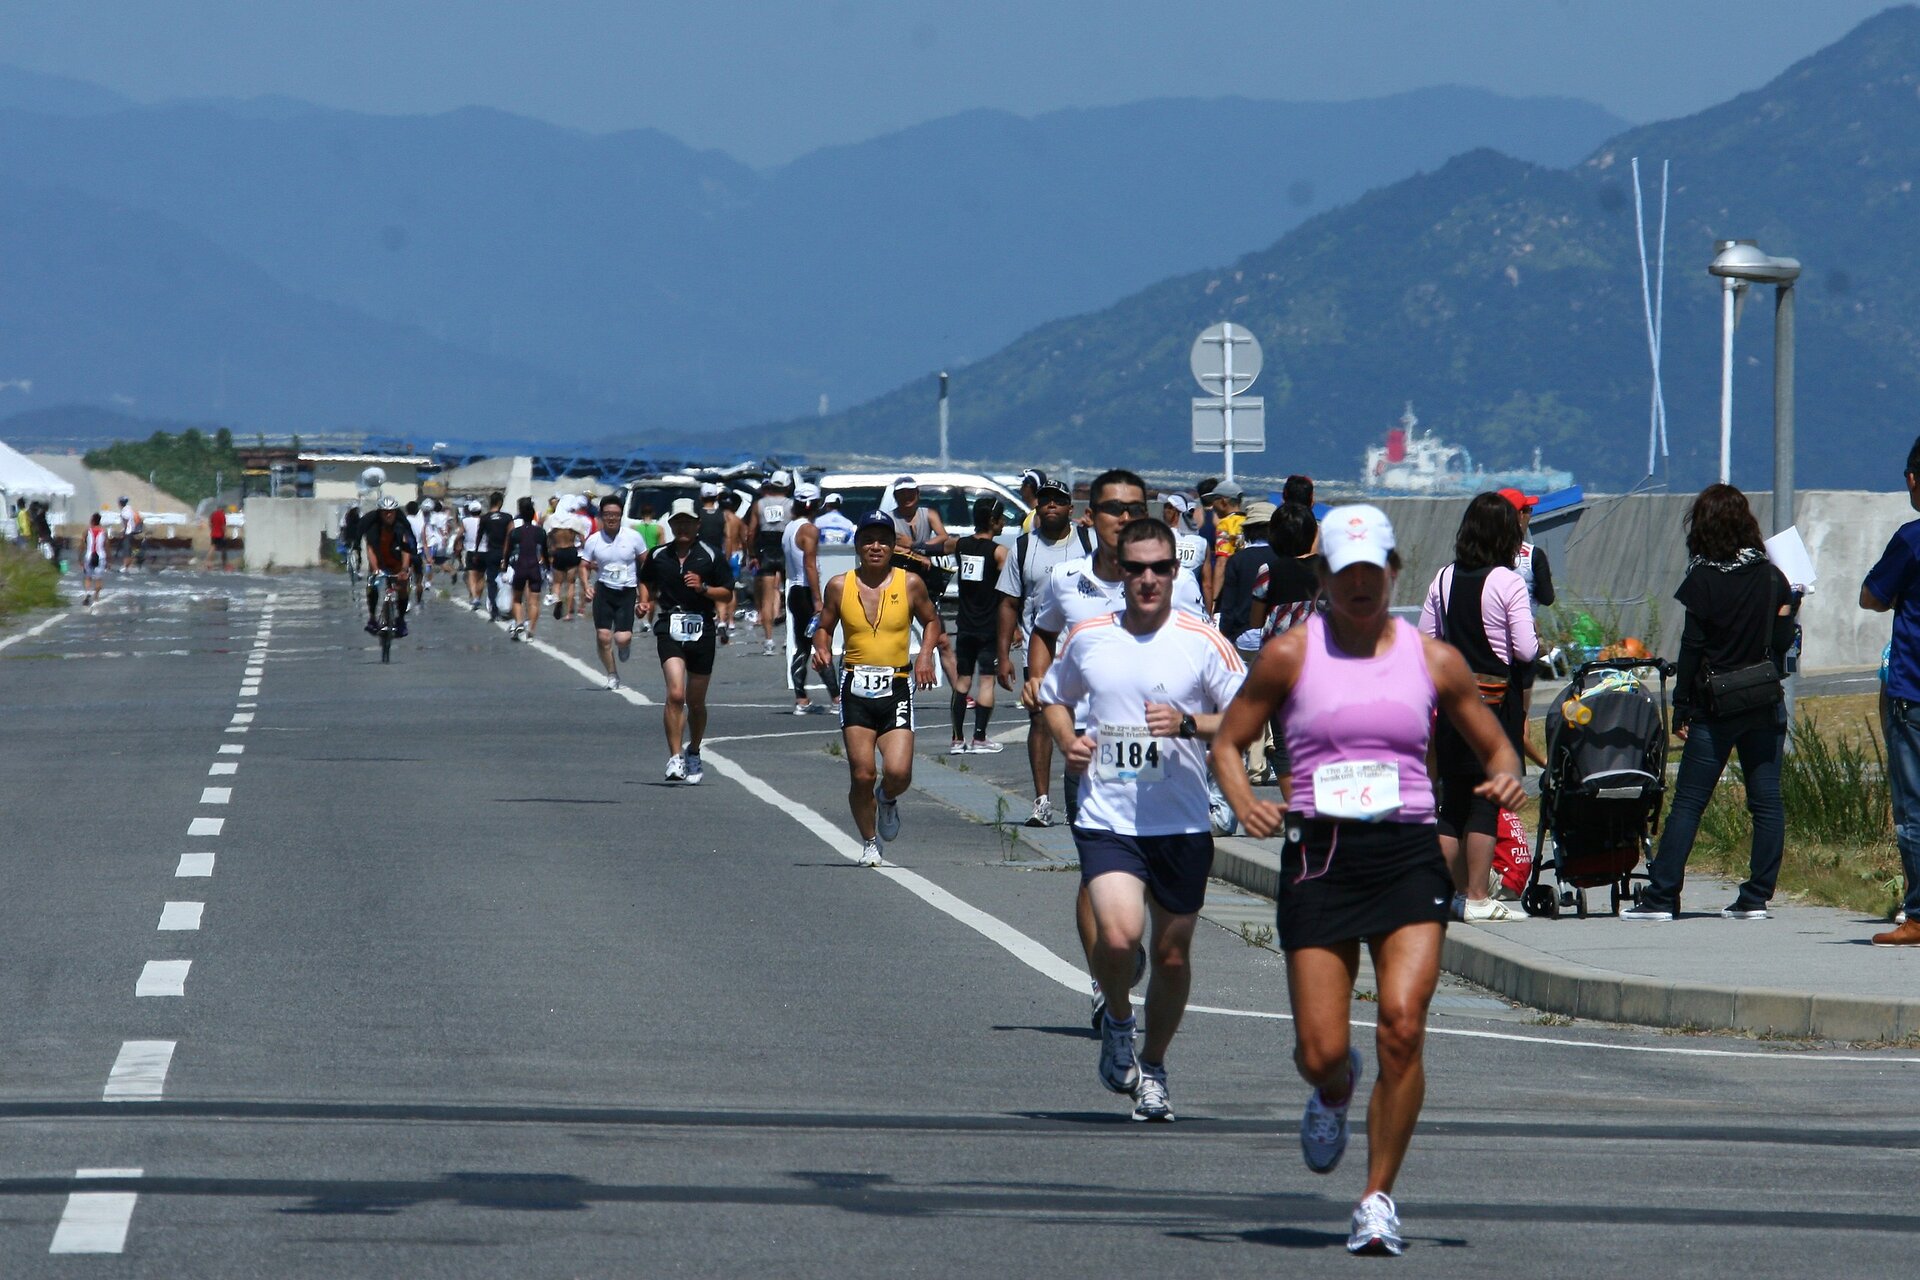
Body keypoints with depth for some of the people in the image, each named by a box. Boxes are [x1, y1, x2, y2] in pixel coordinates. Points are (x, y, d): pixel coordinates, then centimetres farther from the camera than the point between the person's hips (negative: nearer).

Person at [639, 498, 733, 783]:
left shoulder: (710, 556, 2)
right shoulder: (658, 556, 8)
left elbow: (727, 593, 3)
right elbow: (646, 581, 26)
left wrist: (703, 588, -13)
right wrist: (646, 602, 7)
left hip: (702, 630, 0)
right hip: (669, 628, 0)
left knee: (696, 702, 11)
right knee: (675, 694, -18)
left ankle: (693, 753, 33)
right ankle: (675, 757, -18)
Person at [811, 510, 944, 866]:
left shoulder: (909, 584, 3)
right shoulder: (839, 586, 4)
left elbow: (930, 621, 17)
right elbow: (824, 627, 15)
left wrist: (926, 653, 0)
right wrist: (822, 650, -6)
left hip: (896, 689, 0)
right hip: (856, 689, 0)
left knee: (898, 772, -14)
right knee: (862, 775, -6)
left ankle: (888, 800, 23)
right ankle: (869, 843, 16)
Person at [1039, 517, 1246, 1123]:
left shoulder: (1202, 642, -3)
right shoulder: (1087, 638, 4)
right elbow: (1055, 697, 21)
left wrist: (1189, 723, -18)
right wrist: (1068, 742, 1)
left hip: (1182, 823, 0)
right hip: (1106, 818, 0)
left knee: (1171, 956, 9)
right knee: (1117, 935, -23)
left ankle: (1152, 1069, 30)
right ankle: (1117, 1018, 9)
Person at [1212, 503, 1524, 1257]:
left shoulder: (1434, 660, 8)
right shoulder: (1291, 655, 4)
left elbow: (1495, 745, 18)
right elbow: (1228, 744, 7)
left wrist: (1506, 778, -6)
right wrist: (1244, 804, -13)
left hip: (1408, 855, 0)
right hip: (1320, 856, 0)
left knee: (1402, 1023, -19)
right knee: (1322, 1051, -4)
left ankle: (1379, 1197, -7)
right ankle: (1333, 1095, 36)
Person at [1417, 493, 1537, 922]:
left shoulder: (1444, 580, 4)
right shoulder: (1508, 583, -11)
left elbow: (1424, 642, 7)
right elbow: (1525, 649, -13)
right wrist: (1537, 643, 8)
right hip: (1496, 699, -5)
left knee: (1453, 795, 11)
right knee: (1487, 797, -2)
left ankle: (1453, 891, 15)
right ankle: (1476, 898, -3)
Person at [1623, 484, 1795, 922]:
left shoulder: (1703, 580, -8)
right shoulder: (1772, 577, 2)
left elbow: (1692, 648, -8)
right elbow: (1783, 639, 3)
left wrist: (1681, 710, -3)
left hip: (1716, 706, -3)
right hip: (1766, 704, 3)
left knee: (1688, 803, 0)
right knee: (1766, 801, 6)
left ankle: (1661, 897, -1)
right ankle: (1756, 897, 3)